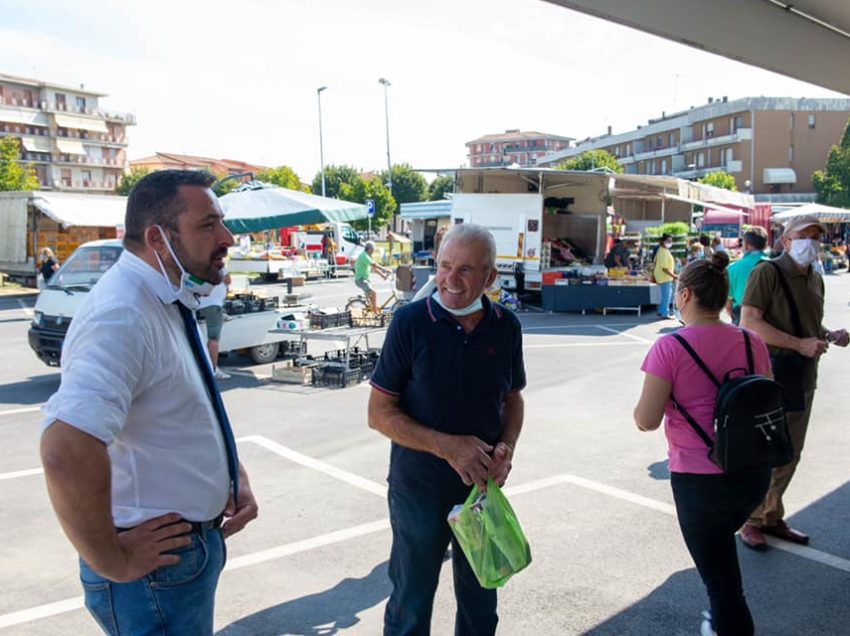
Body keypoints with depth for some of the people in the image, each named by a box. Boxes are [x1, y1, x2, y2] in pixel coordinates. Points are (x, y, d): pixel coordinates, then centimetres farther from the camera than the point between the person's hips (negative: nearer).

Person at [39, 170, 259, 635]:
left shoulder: (169, 304, 6)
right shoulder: (122, 315, -26)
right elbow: (66, 451, -38)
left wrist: (235, 477, 7)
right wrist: (112, 562, -25)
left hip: (192, 545, 9)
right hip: (157, 566, -9)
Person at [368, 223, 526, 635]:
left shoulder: (506, 327, -4)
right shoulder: (411, 322, -15)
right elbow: (379, 413, -13)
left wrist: (507, 447, -9)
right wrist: (448, 446, -22)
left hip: (483, 486, 4)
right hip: (419, 489, -3)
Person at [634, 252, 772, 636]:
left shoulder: (669, 348, -15)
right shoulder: (752, 343, 0)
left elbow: (646, 420, -16)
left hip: (699, 478, -6)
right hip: (755, 473, 6)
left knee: (719, 575, 9)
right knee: (721, 545, 32)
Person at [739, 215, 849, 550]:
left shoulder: (815, 279, 13)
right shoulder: (767, 273, -12)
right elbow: (749, 322, -21)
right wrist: (799, 344, -23)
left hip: (804, 378, 8)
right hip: (770, 375, -8)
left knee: (790, 453, 15)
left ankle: (772, 517, 30)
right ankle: (752, 521, 17)